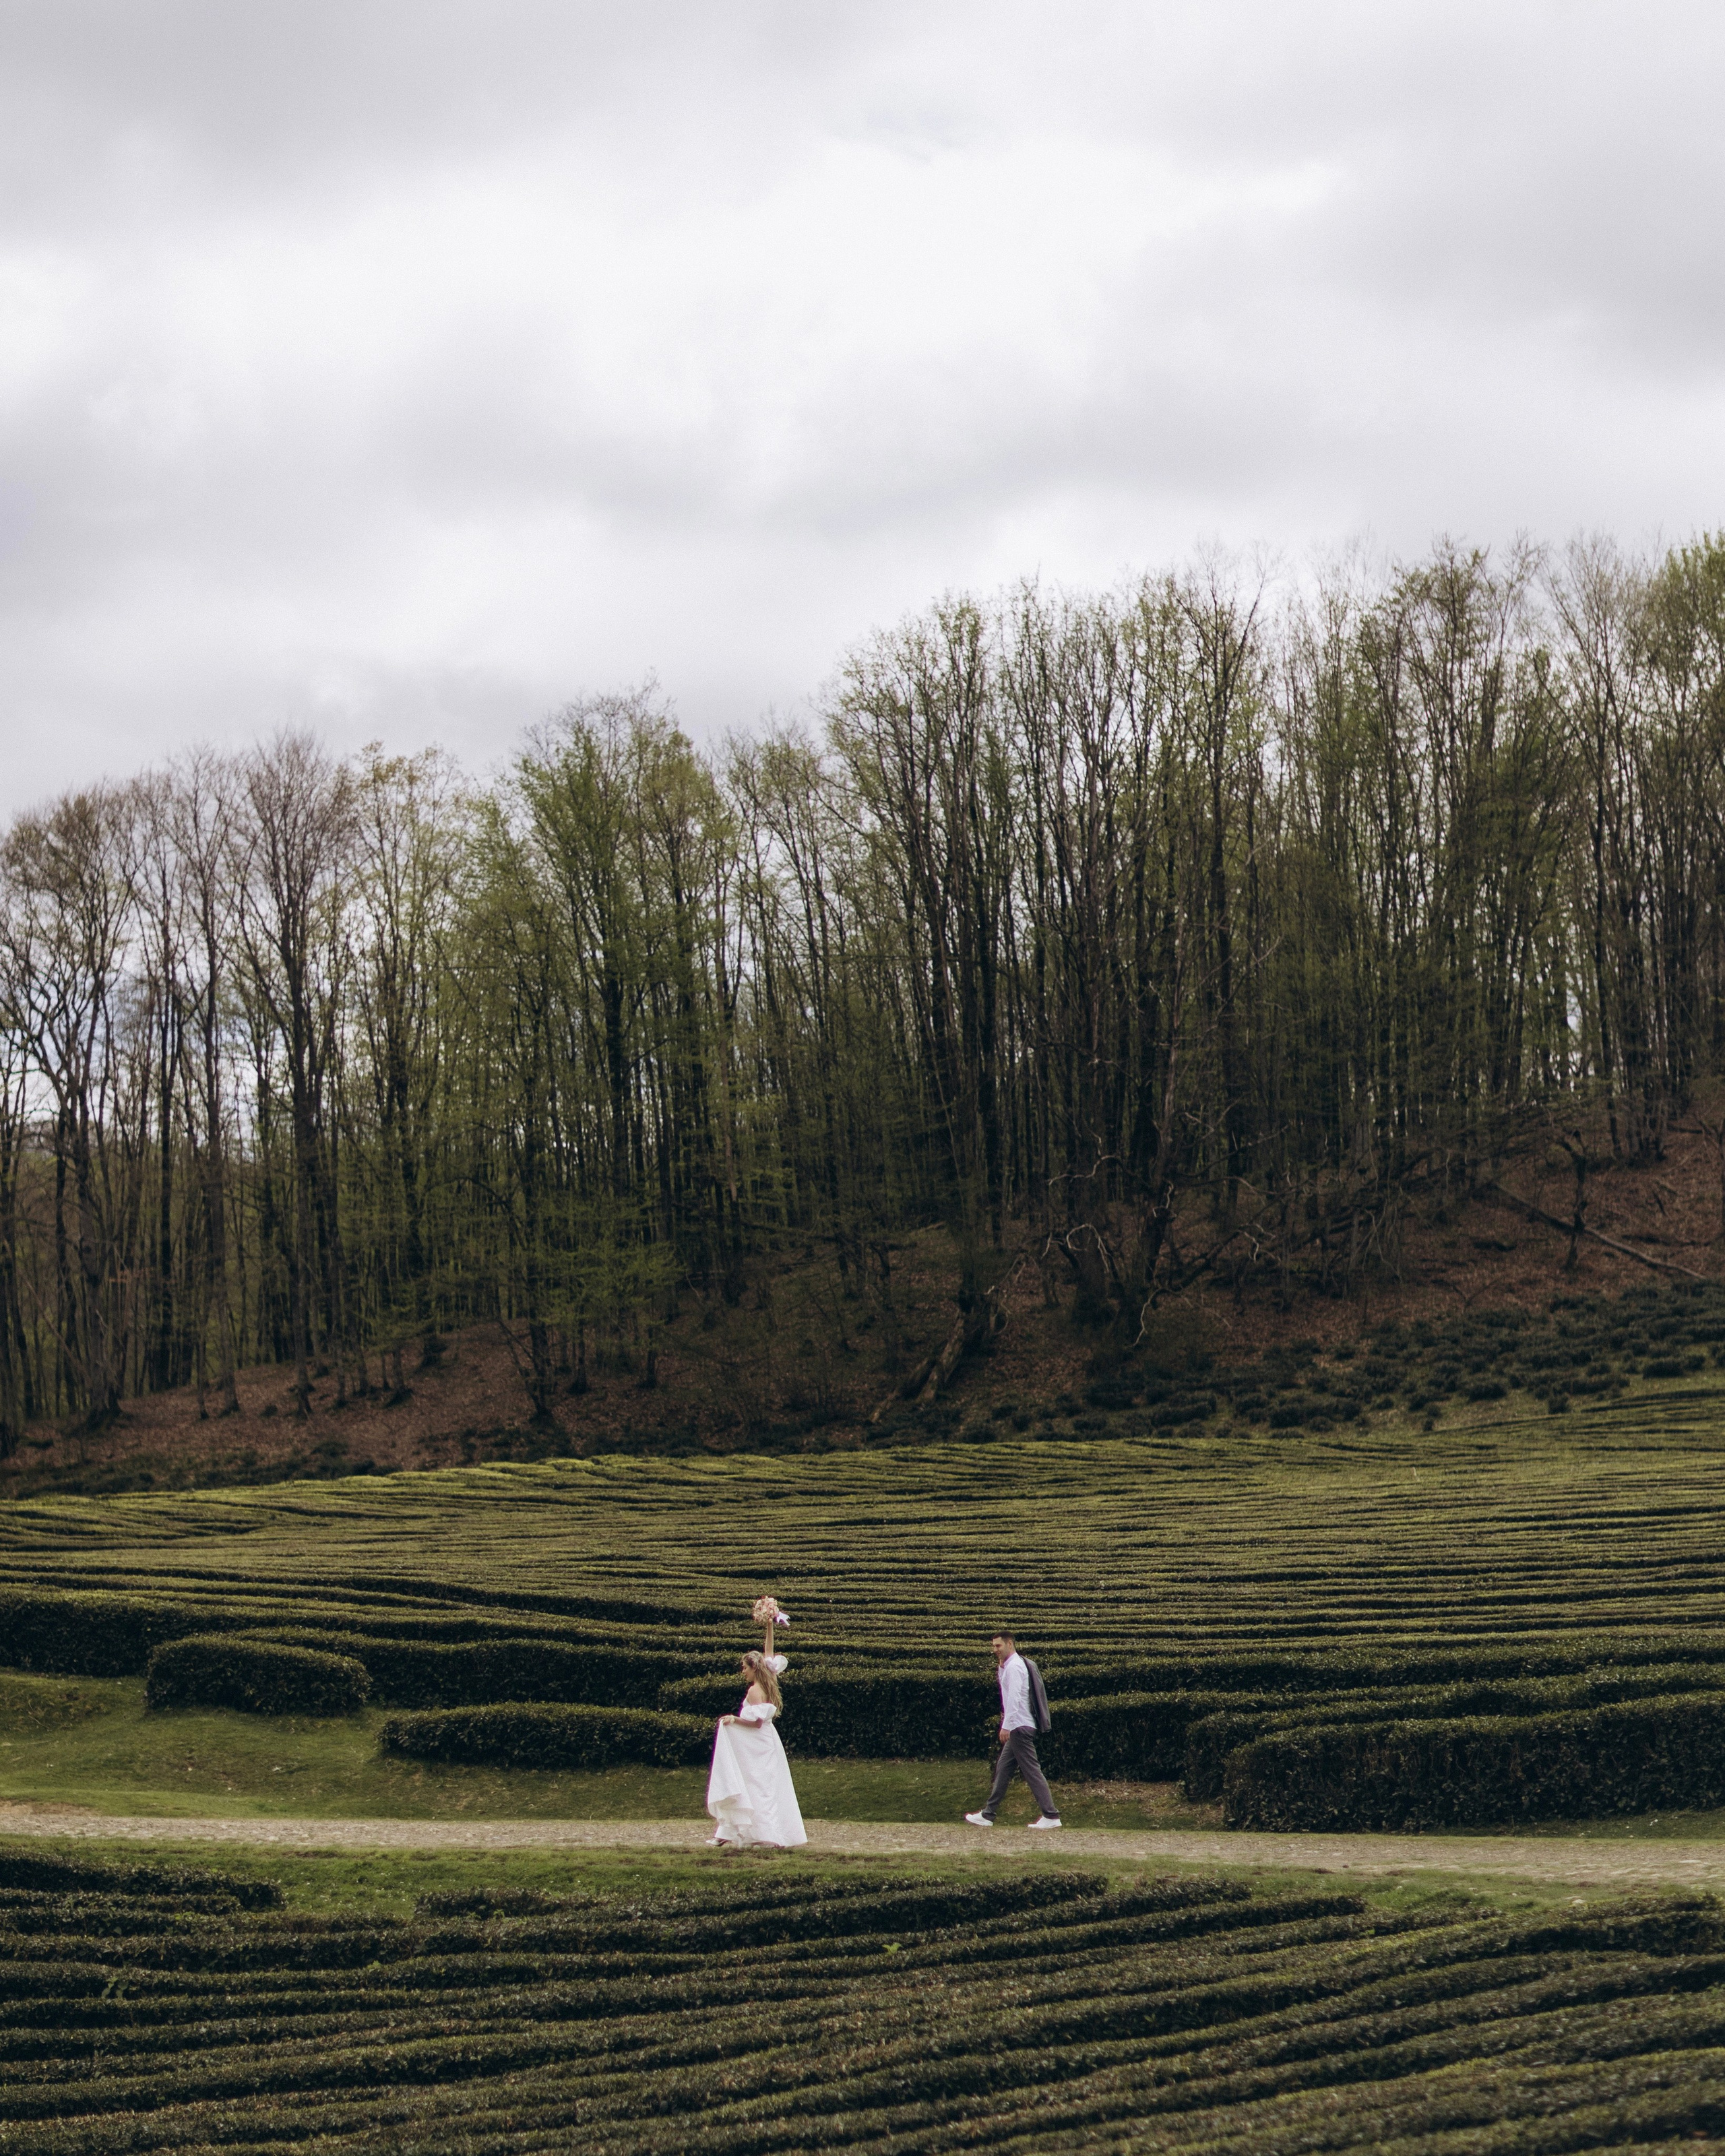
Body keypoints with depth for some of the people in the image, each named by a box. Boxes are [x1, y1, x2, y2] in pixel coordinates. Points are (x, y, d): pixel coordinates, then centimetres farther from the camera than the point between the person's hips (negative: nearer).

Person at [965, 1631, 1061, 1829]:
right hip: (1019, 1729, 11)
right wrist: (1001, 1669, 15)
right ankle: (988, 1815, 15)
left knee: (1032, 1770, -11)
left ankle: (1051, 1816, -12)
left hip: (1019, 1727, -11)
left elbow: (1014, 1698, -20)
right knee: (1003, 1770, 12)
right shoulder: (1009, 1666, 20)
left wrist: (1006, 1726, -23)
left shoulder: (1014, 1666, -12)